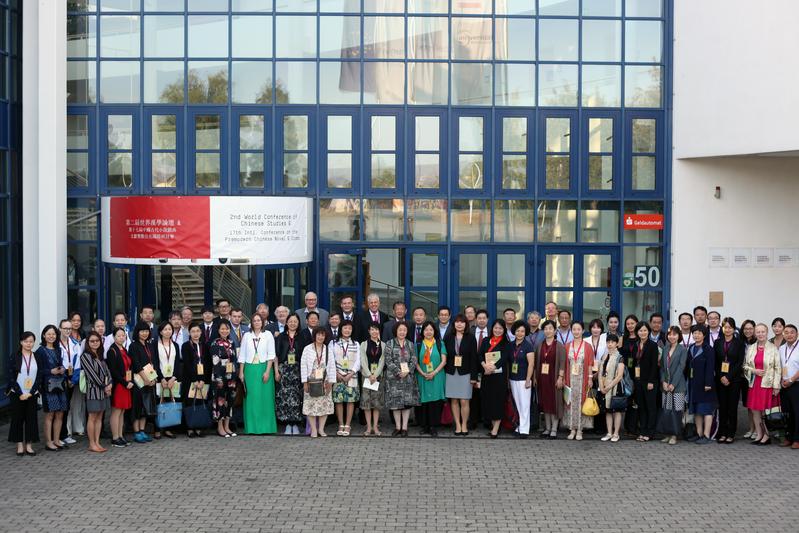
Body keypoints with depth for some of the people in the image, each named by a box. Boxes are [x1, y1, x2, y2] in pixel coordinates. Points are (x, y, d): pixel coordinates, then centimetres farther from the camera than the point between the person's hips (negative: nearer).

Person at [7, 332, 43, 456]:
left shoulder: (38, 357, 4)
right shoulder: (14, 357, -1)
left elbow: (40, 376, 2)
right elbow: (11, 377, -5)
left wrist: (31, 393, -8)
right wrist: (20, 393, -11)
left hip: (32, 394, 2)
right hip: (17, 394, -1)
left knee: (31, 418, 2)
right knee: (18, 418, 3)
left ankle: (29, 445, 8)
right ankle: (20, 445, 9)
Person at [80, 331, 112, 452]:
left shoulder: (100, 355, 15)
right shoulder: (85, 356, -7)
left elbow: (106, 370, 11)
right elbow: (92, 374, -12)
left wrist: (109, 384, -6)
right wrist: (104, 386, -9)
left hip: (104, 390, 7)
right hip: (93, 389, -7)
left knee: (99, 417, 8)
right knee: (93, 417, -2)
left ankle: (97, 442, 12)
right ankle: (92, 444, 3)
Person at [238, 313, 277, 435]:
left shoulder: (268, 335, 3)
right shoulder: (246, 336, 7)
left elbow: (271, 355, -1)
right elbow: (242, 355, 8)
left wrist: (267, 371, -9)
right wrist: (241, 372, 3)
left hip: (264, 368, -1)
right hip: (250, 369, 1)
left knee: (265, 398, 0)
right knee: (251, 399, 1)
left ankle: (266, 427, 6)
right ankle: (252, 428, 6)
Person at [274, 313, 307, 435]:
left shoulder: (301, 338, 8)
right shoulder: (281, 337, 8)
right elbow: (276, 355, 5)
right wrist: (276, 371, -4)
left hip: (297, 370, 0)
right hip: (283, 369, 0)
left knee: (296, 397, -3)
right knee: (284, 396, -5)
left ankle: (295, 424, 3)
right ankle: (288, 424, 2)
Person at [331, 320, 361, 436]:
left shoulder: (355, 344, 10)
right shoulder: (333, 343, 7)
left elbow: (358, 361, 4)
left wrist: (350, 374, -8)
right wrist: (336, 374, -10)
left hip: (351, 376, 1)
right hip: (337, 376, -1)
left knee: (350, 400, -3)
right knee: (338, 400, -2)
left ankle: (347, 425, 1)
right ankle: (341, 425, 4)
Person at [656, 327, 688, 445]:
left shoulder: (682, 349, -3)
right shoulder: (665, 349, 12)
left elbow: (681, 367, -8)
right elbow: (662, 366, 10)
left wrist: (673, 384, -13)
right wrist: (663, 381, -3)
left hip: (677, 385, -5)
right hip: (665, 385, 5)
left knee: (676, 410, -4)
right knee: (666, 410, 5)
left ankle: (674, 435, 0)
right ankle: (668, 434, 13)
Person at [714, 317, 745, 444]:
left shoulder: (739, 343, 1)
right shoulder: (717, 342, 9)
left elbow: (740, 362, -5)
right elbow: (715, 361, 7)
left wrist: (729, 377, -11)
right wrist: (720, 377, -5)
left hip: (734, 379, -2)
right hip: (720, 379, 2)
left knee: (732, 406, 0)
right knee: (722, 406, 3)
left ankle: (731, 434, 5)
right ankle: (722, 433, 8)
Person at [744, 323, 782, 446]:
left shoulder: (773, 348, -3)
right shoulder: (750, 348, 9)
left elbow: (778, 368, -4)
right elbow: (745, 365, 13)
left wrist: (776, 386, -8)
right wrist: (754, 371, -7)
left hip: (767, 384, -4)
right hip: (754, 383, 4)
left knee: (766, 410, -4)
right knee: (754, 409, 4)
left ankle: (767, 435, 5)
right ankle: (759, 434, 14)